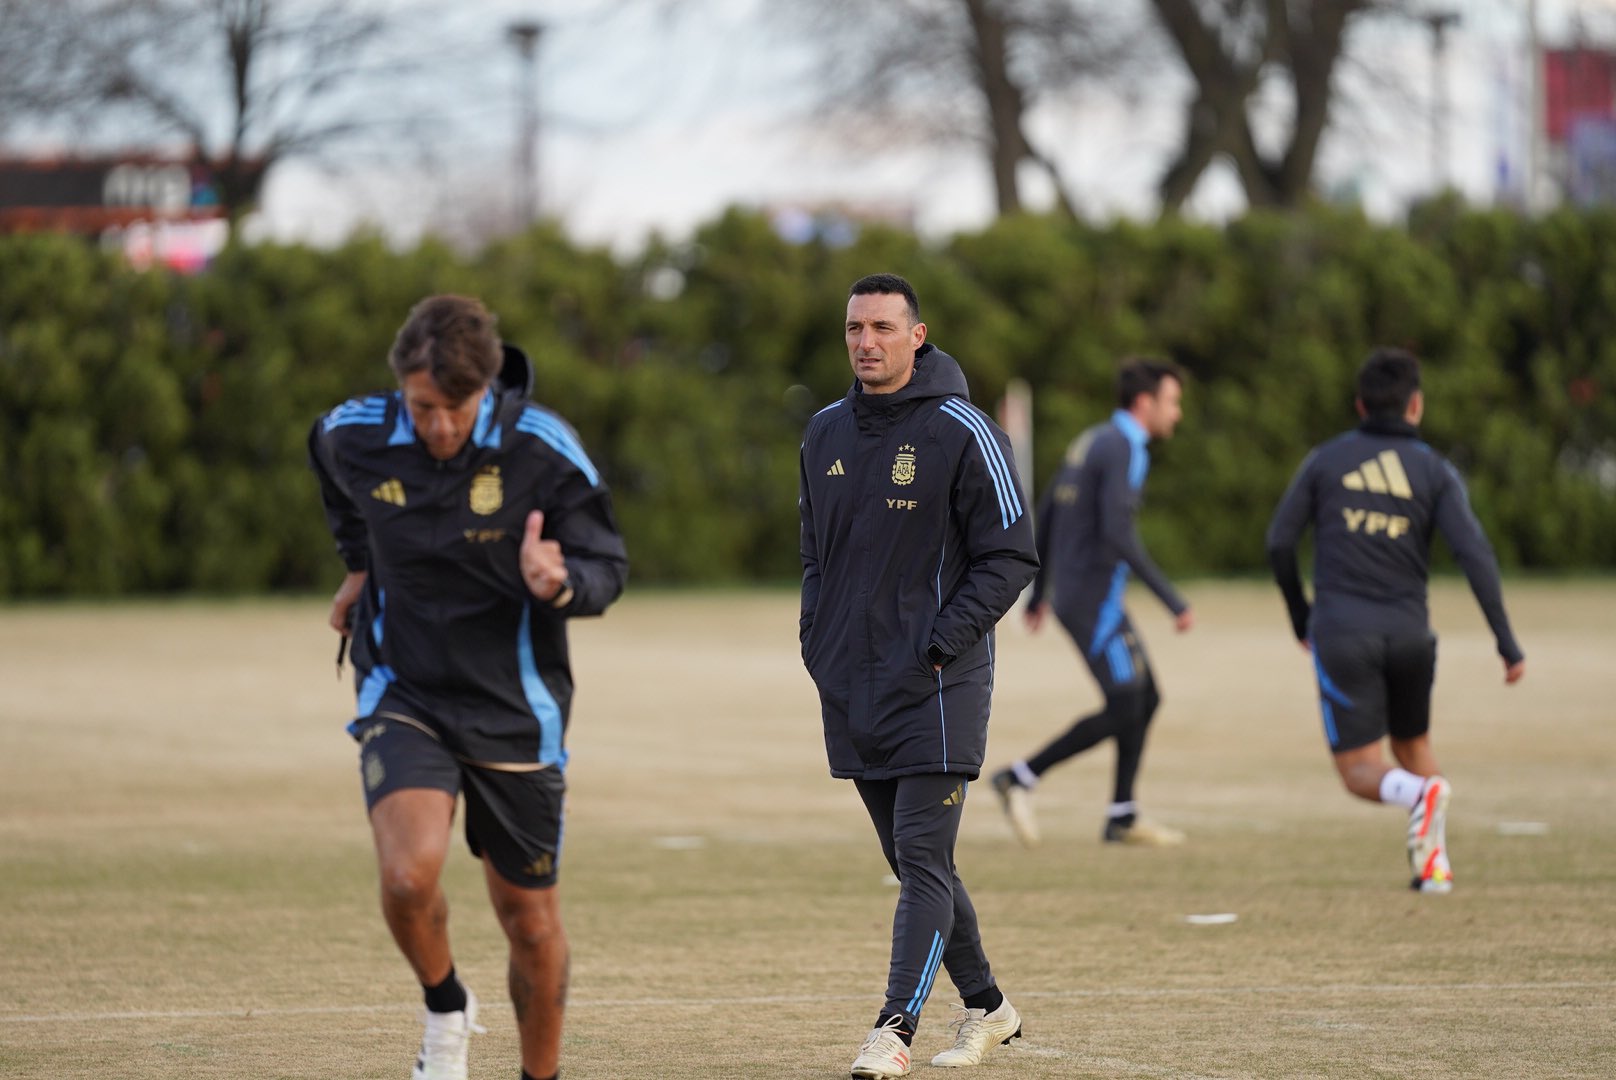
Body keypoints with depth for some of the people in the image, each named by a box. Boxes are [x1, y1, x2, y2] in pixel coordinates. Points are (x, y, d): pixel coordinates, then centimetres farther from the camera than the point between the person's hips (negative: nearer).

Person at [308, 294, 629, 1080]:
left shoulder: (541, 449, -18)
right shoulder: (353, 438, -10)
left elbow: (606, 568, -12)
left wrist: (560, 585, -33)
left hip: (515, 711, 0)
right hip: (403, 697, 0)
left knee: (530, 922, 8)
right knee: (409, 876, -24)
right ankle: (445, 1009, 6)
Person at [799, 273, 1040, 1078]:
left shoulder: (961, 432, -8)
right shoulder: (826, 433, 11)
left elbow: (1011, 556, -8)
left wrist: (942, 643, -15)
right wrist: (817, 642, 9)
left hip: (936, 685, -6)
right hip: (849, 688, 6)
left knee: (923, 861, -11)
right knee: (913, 863, 12)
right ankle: (986, 1008, 26)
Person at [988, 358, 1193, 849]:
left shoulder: (1090, 442, 15)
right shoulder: (1124, 450, -16)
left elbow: (1045, 513, 20)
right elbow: (1118, 533, -26)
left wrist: (1039, 592, 28)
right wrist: (1173, 600, -23)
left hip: (1075, 594, 10)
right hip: (1094, 600, -10)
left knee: (1146, 698, 12)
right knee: (1122, 711, -7)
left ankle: (1123, 817, 14)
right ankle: (1020, 778, -3)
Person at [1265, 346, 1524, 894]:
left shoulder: (1326, 460, 4)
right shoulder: (1434, 471, 2)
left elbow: (1279, 543, 2)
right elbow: (1474, 552, -10)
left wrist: (1300, 616, 18)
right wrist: (1507, 643, -8)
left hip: (1341, 634, -2)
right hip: (1408, 632, 2)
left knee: (1362, 772, 0)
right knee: (1412, 745, 25)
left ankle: (1419, 793, -32)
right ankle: (1433, 863, 11)